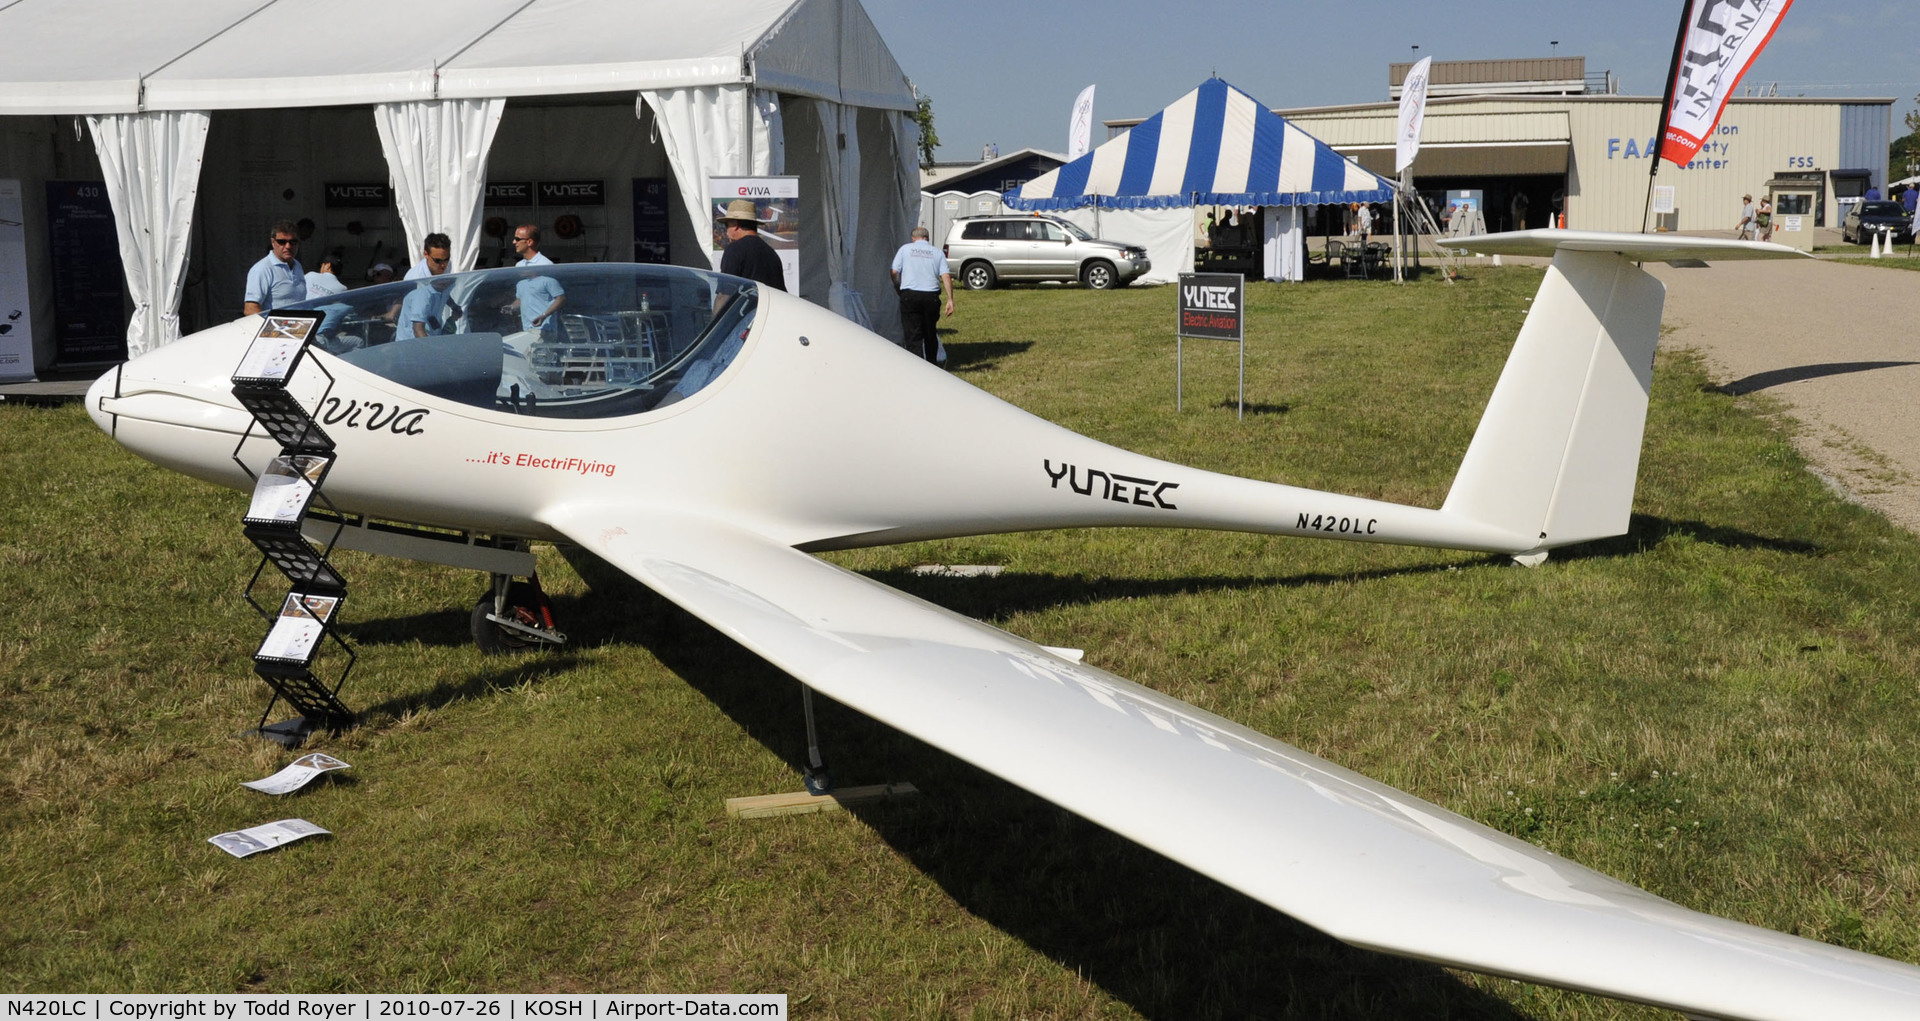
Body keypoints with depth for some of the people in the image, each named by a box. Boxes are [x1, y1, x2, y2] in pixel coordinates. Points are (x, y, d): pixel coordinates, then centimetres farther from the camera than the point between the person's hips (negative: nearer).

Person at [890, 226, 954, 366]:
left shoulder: (905, 249, 8)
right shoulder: (937, 252, 11)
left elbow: (894, 272, 1)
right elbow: (946, 276, 0)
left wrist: (897, 287, 20)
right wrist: (950, 300, -1)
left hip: (910, 295, -2)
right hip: (931, 295, 2)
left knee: (913, 333, -3)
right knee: (930, 332, 17)